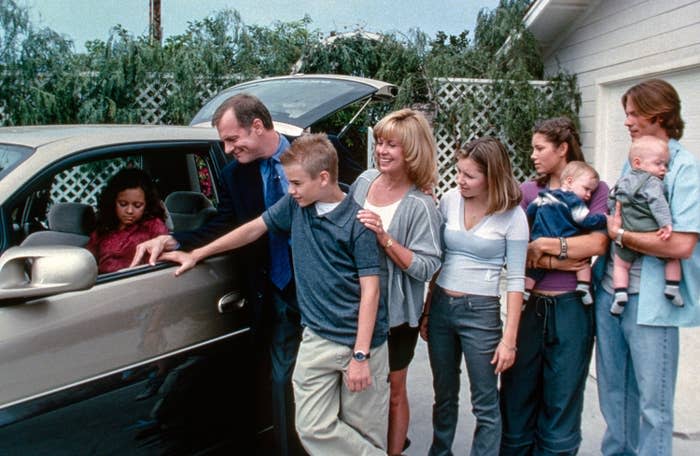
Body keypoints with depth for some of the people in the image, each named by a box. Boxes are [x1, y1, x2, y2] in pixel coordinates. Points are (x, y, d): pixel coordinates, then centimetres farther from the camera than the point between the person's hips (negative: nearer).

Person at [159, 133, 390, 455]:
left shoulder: (357, 221, -12)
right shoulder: (295, 205, 4)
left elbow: (370, 290, -13)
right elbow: (254, 228, 16)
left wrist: (361, 355, -16)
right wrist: (196, 255, 18)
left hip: (362, 341, -5)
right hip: (317, 338, 5)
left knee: (364, 430, 4)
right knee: (313, 428, 2)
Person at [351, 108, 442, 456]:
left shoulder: (420, 205, -18)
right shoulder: (365, 180, 0)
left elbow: (427, 268, -21)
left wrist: (385, 238, -29)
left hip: (395, 313, -6)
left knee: (392, 391, 11)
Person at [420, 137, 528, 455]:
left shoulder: (512, 216, -10)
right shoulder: (449, 201, 2)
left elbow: (515, 279, -8)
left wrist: (509, 338, -11)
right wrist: (426, 311, 10)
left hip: (481, 310, -4)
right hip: (440, 305, 4)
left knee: (485, 405, 4)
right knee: (444, 396, 17)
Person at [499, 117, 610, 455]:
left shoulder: (596, 190, 1)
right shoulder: (527, 191, 6)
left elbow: (597, 243, -14)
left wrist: (542, 245, -12)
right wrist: (560, 262, -15)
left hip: (570, 307, -2)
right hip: (529, 304, 2)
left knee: (562, 398, 9)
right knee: (518, 393, 9)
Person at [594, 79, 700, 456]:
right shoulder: (632, 163, 11)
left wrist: (620, 235, -12)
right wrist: (612, 223, -5)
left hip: (650, 302, -7)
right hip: (609, 292, 7)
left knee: (652, 402, 6)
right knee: (612, 390, 19)